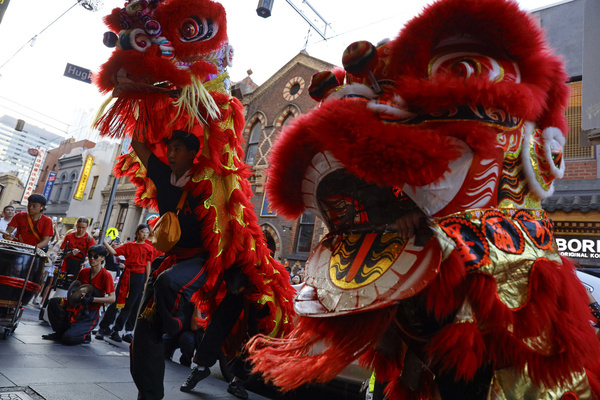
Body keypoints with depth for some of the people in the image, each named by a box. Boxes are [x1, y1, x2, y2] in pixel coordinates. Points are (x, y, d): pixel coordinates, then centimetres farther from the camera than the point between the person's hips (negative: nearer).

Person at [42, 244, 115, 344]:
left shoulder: (106, 275, -15)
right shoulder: (83, 271, 2)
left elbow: (112, 299, -20)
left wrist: (91, 299, -26)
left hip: (90, 314, -6)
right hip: (78, 306, 6)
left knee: (68, 338, -21)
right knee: (54, 301, -14)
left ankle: (86, 336, 13)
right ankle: (60, 332, 3)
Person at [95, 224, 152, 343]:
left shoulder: (148, 248, 5)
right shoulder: (128, 245, 7)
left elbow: (148, 265, 4)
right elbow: (114, 252, 1)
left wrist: (146, 282, 0)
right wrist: (104, 241, -8)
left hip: (140, 277, 0)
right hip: (127, 274, 0)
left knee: (129, 305, 3)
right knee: (116, 301, -1)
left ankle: (116, 330, 14)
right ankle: (103, 328, 10)